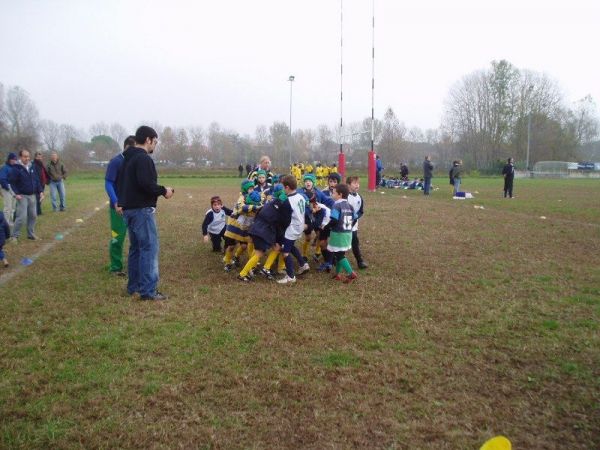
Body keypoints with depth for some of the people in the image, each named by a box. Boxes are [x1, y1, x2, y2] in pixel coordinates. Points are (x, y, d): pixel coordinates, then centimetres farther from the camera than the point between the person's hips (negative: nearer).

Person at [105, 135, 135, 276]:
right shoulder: (116, 162, -10)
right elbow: (108, 184, -14)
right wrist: (115, 203, -24)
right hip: (119, 207, -6)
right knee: (117, 237, 0)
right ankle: (115, 267, 11)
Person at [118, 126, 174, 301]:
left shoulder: (128, 158, 18)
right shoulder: (143, 158, -14)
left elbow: (120, 184, 23)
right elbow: (146, 184, -25)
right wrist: (163, 191, -12)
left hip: (129, 208, 10)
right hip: (142, 209, -10)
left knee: (136, 247, 16)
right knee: (150, 248, -8)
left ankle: (134, 286, 23)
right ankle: (148, 290, -9)